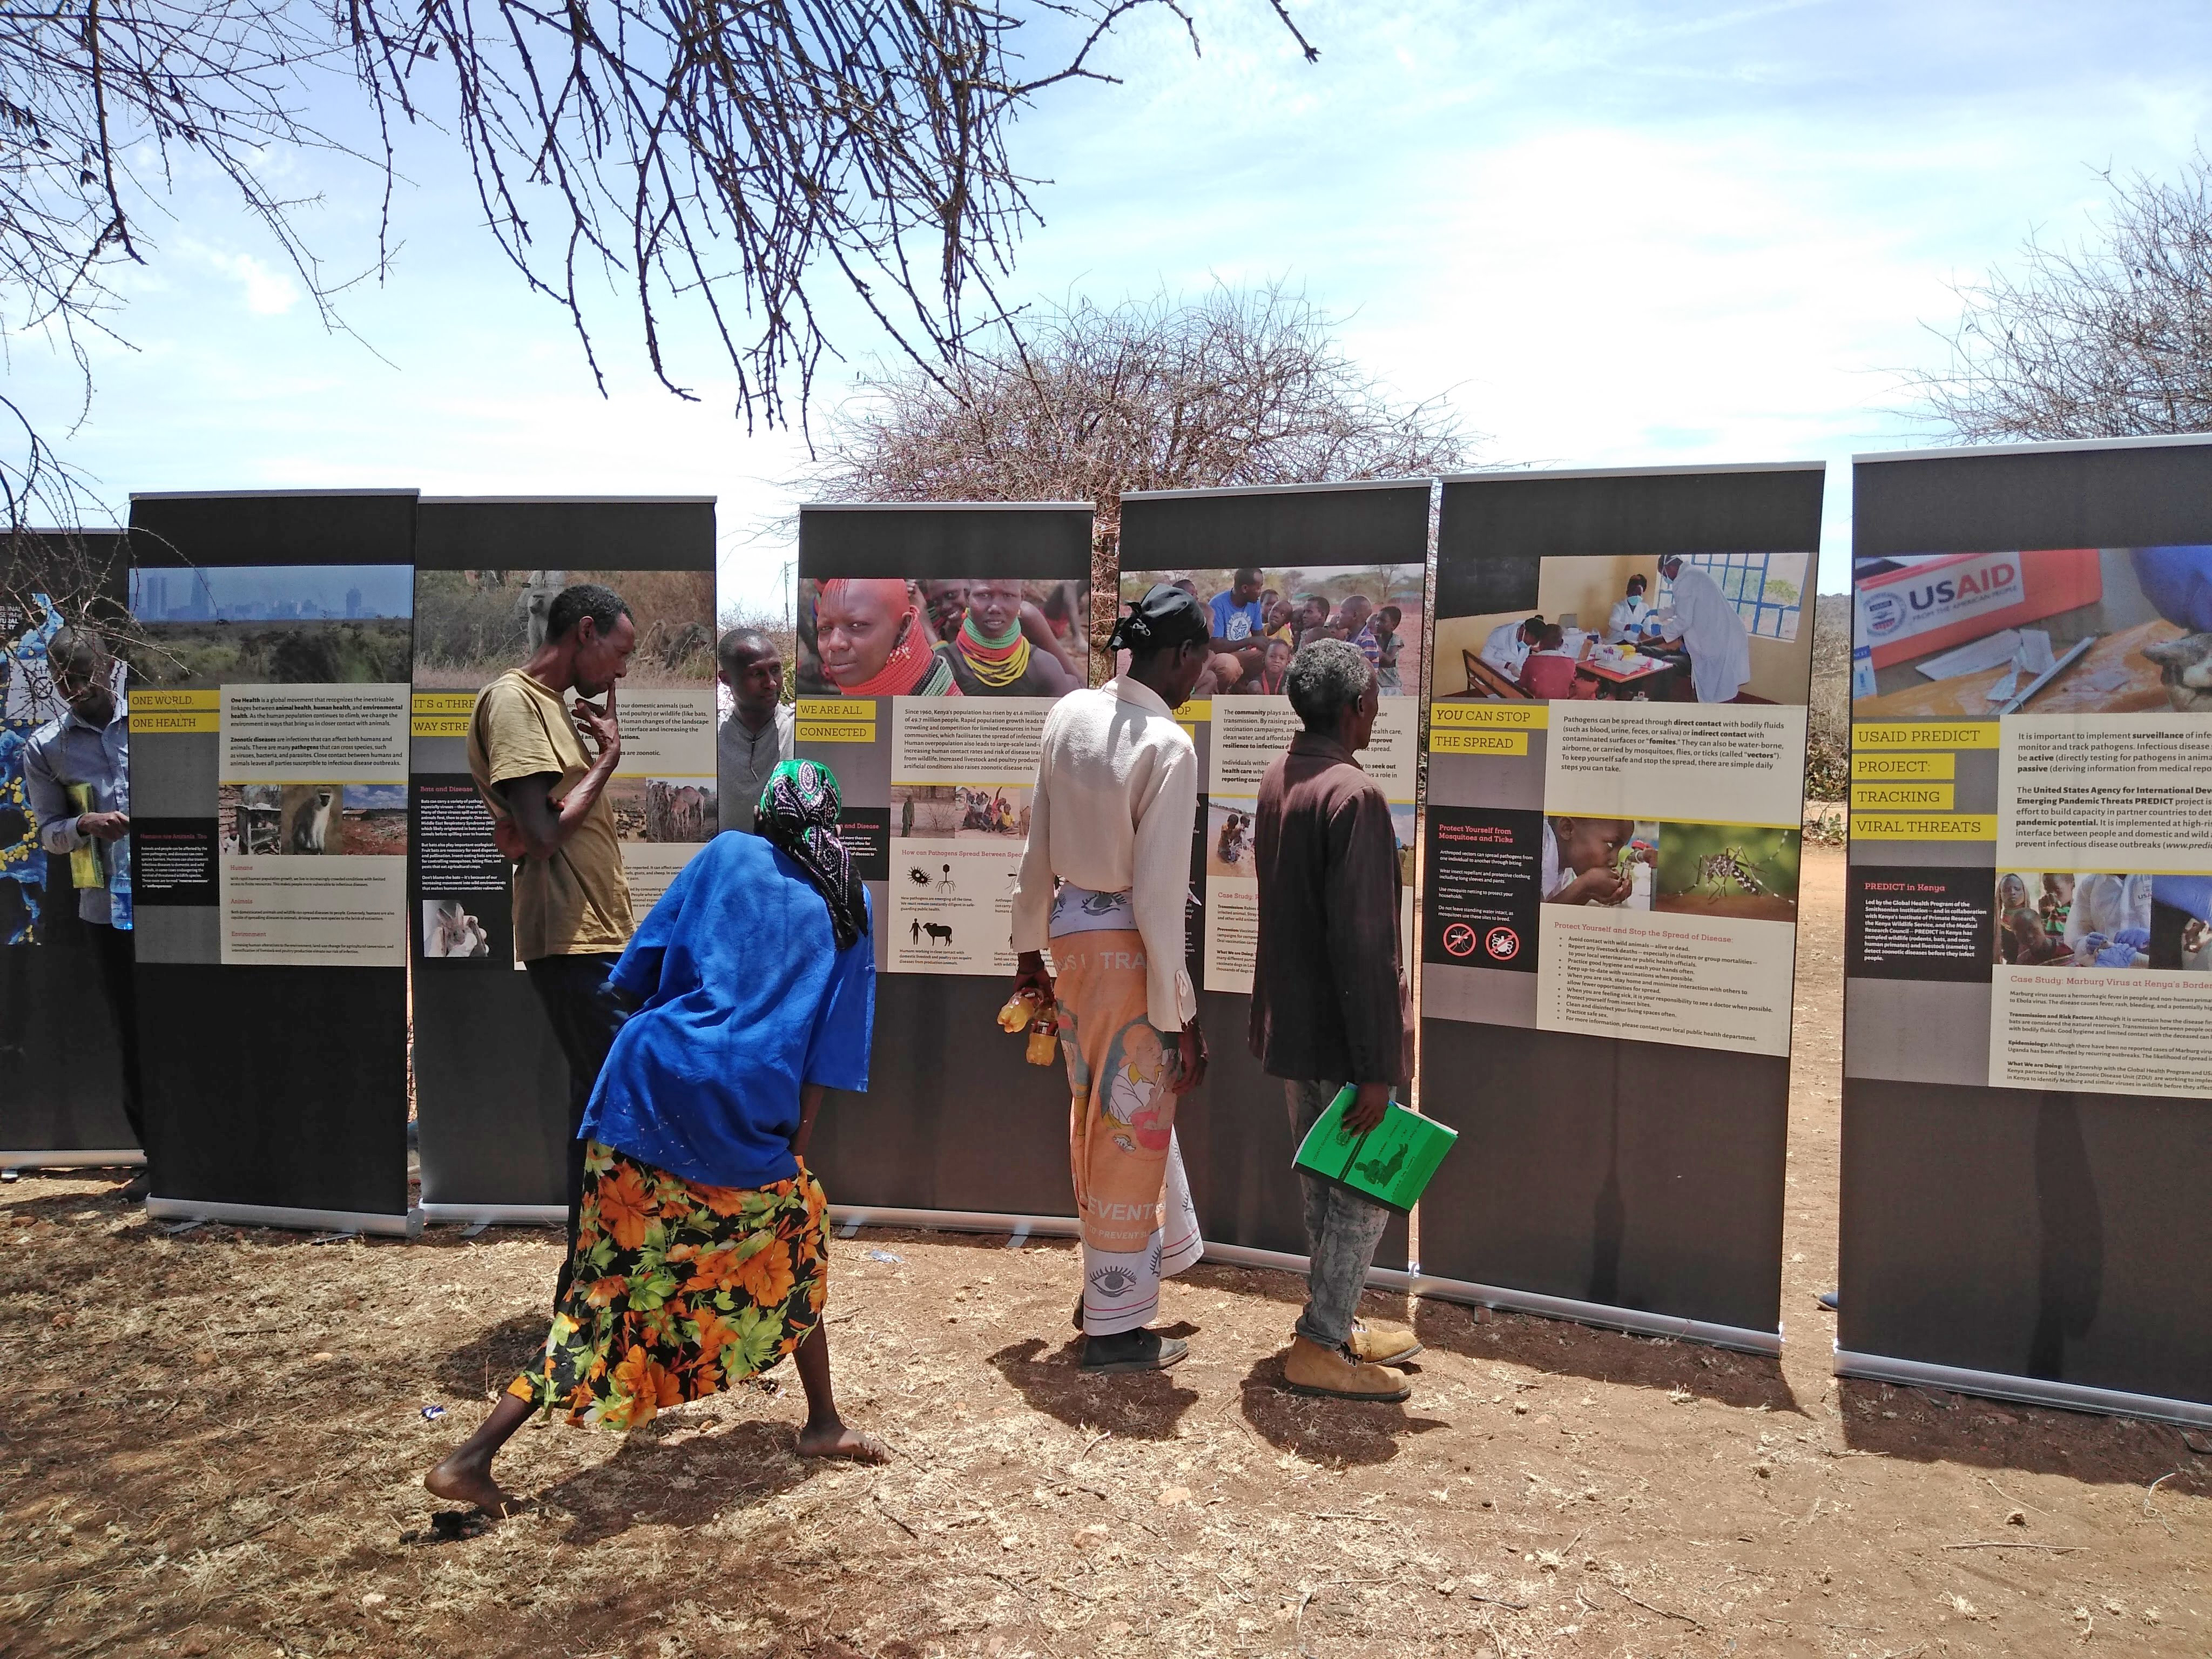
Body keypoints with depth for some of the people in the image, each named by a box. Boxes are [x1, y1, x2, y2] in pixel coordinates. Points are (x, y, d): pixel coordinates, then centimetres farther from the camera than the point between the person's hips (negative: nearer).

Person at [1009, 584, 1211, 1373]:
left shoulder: (1068, 715, 0)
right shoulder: (1168, 747, -21)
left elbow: (1038, 844, 7)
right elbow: (1158, 893, -22)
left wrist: (1030, 947, 17)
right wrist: (1179, 1014, -15)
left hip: (1069, 928, 8)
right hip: (1127, 945, -8)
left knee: (1099, 1110, 23)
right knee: (1130, 1126, 7)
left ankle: (1149, 1250, 46)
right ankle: (1113, 1325, 21)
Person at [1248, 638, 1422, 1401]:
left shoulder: (1276, 778, 7)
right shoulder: (1355, 797, -22)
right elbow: (1361, 942, -24)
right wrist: (1374, 1067, -20)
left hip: (1289, 1017, 9)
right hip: (1340, 1030, -9)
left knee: (1323, 1180, 19)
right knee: (1368, 1186, 4)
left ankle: (1333, 1320, 31)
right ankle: (1319, 1345, 11)